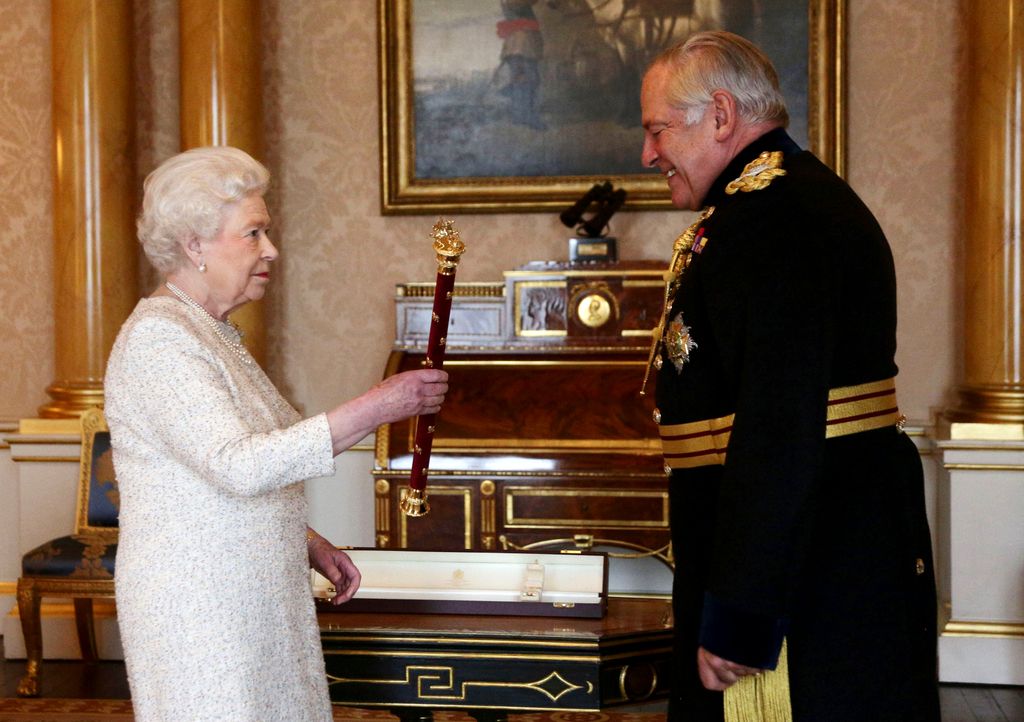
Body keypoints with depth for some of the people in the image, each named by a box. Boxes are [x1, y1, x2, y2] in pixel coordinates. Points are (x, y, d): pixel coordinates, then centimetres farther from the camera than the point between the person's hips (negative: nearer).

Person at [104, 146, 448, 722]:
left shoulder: (213, 333, 14)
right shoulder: (157, 338, -17)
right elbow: (239, 466, -28)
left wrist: (308, 545, 11)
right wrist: (375, 409, -26)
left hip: (255, 600, 9)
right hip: (197, 605, -9)